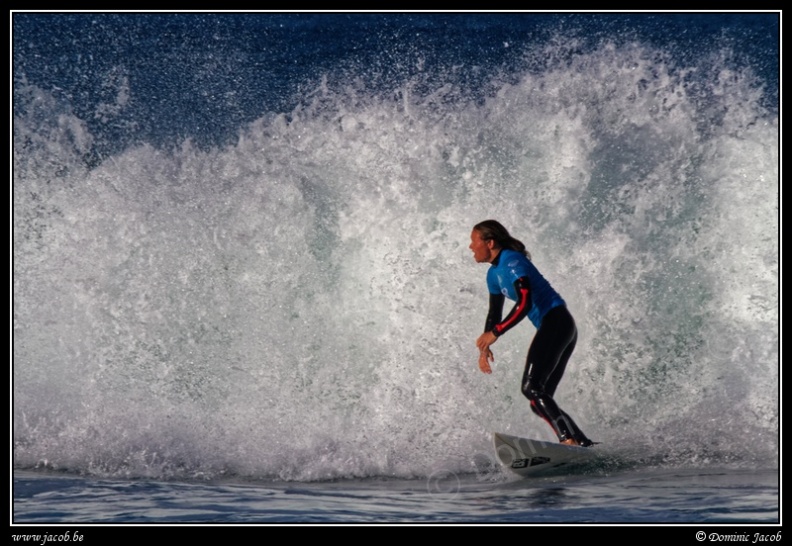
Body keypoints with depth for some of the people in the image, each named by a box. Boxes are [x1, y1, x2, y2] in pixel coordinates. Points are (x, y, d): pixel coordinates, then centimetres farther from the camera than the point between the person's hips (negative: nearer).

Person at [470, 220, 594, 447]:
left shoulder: (512, 261, -12)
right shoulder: (494, 273, 17)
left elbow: (524, 304, -23)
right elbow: (495, 314, 24)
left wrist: (494, 333, -24)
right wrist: (484, 347, 11)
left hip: (555, 322, -10)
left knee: (531, 387, -21)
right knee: (539, 400, 5)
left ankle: (569, 439, -29)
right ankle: (582, 443, 3)